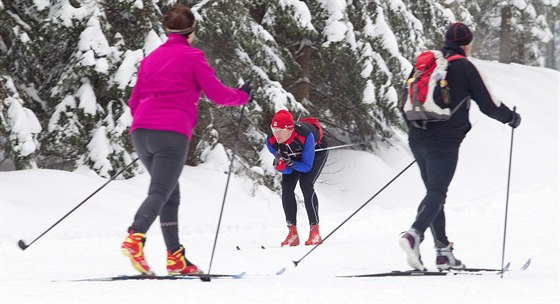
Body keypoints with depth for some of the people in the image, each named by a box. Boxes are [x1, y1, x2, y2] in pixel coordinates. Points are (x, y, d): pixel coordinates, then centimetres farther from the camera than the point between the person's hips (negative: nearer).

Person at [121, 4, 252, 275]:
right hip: (172, 133, -6)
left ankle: (175, 257, 12)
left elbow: (134, 102, 23)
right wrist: (242, 96, 20)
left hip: (141, 131, 6)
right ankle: (135, 238, -38)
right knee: (160, 193, -14)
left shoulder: (151, 58, 21)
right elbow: (216, 93, 2)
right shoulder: (192, 56, 3)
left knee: (171, 194, 15)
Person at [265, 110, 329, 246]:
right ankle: (292, 233, -6)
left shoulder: (305, 136, -43)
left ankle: (315, 231, -18)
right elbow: (287, 171, -22)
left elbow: (307, 167, -33)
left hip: (317, 152, -4)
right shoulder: (271, 141, -30)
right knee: (286, 187, -13)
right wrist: (281, 165, -45)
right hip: (294, 155, 4)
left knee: (306, 184, -23)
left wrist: (290, 163, -49)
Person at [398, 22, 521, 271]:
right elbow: (489, 104, 0)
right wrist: (512, 118, 18)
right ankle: (414, 234, -36)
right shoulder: (465, 67, -2)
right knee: (436, 193, -12)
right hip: (445, 143, -6)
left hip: (418, 140, 6)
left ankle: (443, 251, 13)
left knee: (434, 192, 14)